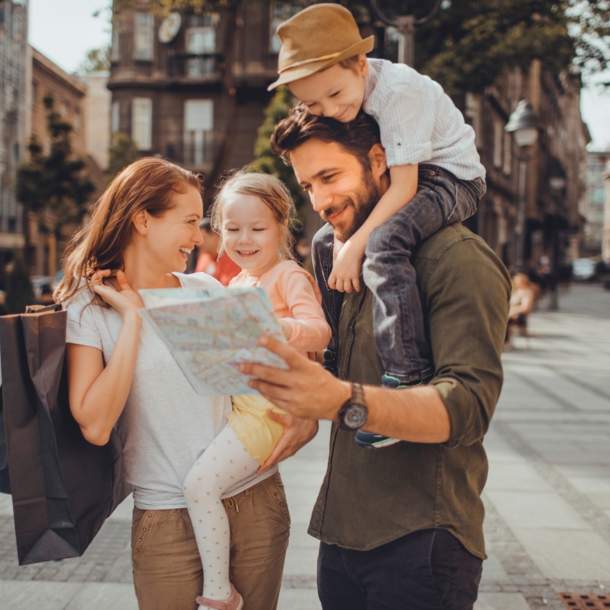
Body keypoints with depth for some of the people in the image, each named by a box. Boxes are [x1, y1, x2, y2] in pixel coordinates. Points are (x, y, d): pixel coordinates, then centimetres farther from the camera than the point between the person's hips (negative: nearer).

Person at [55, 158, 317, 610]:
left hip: (256, 500, 3)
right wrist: (132, 317, -14)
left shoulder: (207, 290, 4)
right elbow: (95, 425, -17)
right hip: (169, 520, -3)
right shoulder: (89, 307, -5)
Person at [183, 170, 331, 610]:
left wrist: (279, 328, -42)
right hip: (239, 402, 9)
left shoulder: (290, 276, -9)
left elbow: (319, 332, -24)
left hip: (270, 408, -9)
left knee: (201, 483, -16)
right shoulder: (237, 283, 17)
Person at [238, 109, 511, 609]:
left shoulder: (458, 257, -12)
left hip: (420, 545, -6)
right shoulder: (338, 256, 12)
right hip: (340, 533, 7)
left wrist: (344, 402, -37)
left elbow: (469, 404, -22)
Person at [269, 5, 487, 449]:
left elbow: (404, 183, -30)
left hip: (452, 179, -9)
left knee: (384, 242, -36)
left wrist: (355, 245, -32)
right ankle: (334, 358, 25)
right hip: (410, 179, 9)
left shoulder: (397, 90, -27)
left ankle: (408, 379, -35)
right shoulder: (343, 92, -2)